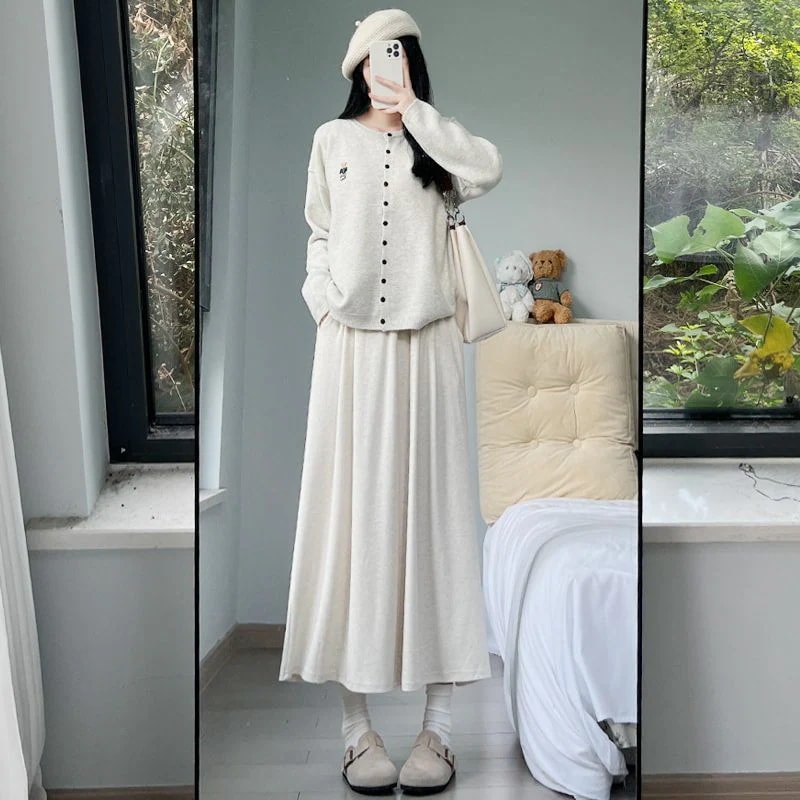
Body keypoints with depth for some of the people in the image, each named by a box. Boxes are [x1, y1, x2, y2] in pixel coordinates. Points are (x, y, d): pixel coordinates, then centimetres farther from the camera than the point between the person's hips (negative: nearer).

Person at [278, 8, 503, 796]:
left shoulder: (432, 144, 12)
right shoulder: (331, 140, 14)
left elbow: (488, 170, -9)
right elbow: (318, 236, 14)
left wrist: (413, 109, -4)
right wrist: (322, 307, 2)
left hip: (424, 344, 0)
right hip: (350, 346, 0)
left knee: (427, 509, -1)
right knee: (352, 514, -3)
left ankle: (436, 725, 7)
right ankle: (357, 725, 6)